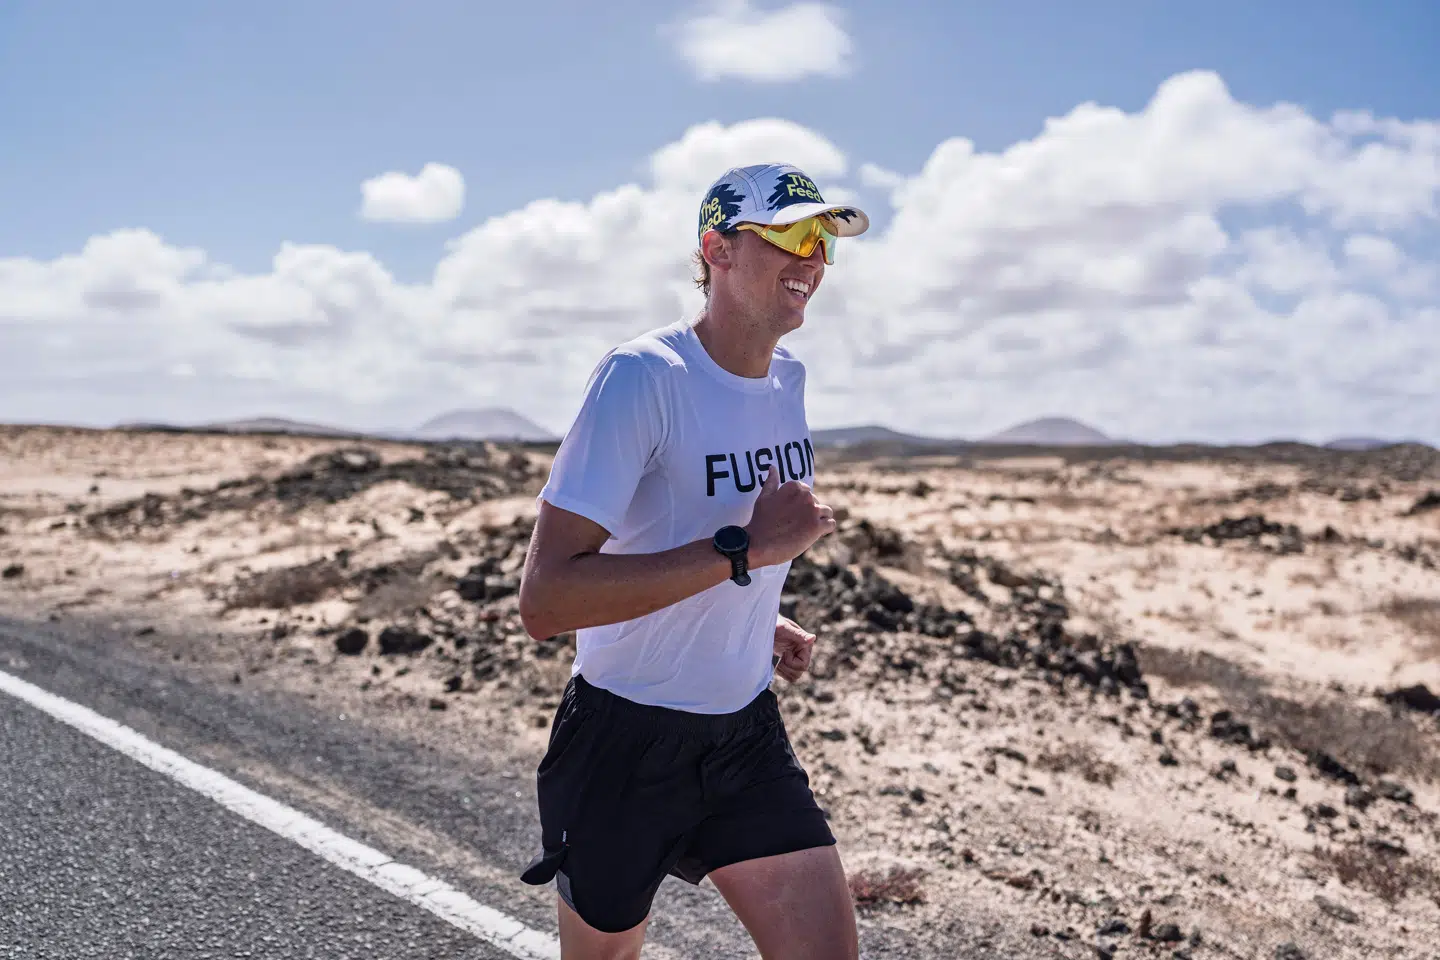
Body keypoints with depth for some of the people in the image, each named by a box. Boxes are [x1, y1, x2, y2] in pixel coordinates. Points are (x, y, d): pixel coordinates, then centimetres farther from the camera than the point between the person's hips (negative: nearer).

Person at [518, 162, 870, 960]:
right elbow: (543, 601, -30)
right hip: (626, 737, -6)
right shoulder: (643, 375, -21)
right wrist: (743, 552, -31)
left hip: (747, 732, 6)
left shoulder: (788, 379, 4)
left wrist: (757, 620, 8)